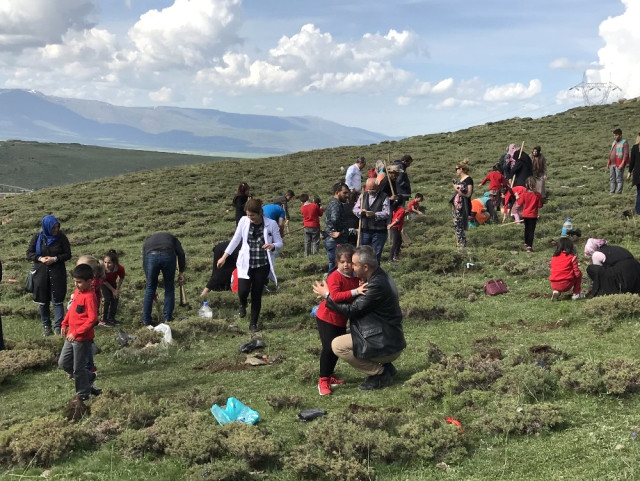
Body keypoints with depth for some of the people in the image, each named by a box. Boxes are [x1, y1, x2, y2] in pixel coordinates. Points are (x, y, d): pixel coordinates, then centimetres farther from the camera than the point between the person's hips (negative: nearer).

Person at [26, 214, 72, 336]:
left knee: (57, 301, -3)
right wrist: (40, 258, -16)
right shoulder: (37, 238, -2)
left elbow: (68, 254, -2)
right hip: (40, 273, 2)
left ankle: (58, 327, 2)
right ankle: (47, 327, 19)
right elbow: (29, 254, 3)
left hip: (57, 274, -2)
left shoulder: (61, 237, -5)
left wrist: (55, 259, -17)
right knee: (43, 302, 8)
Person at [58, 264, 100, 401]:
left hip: (83, 338, -9)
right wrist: (65, 324, 12)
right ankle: (89, 377, 31)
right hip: (71, 336, 9)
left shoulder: (90, 297, -20)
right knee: (63, 363, 16)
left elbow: (92, 319, -24)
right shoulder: (77, 292, 7)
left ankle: (83, 394, 20)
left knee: (78, 368, 3)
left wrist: (76, 333, -25)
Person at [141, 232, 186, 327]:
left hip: (151, 256, 1)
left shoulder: (148, 240, 39)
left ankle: (146, 321, 20)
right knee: (169, 287, 17)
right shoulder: (172, 238, 36)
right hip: (168, 255, -1)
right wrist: (181, 272, 19)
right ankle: (168, 319, 21)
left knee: (150, 288, 15)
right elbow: (181, 253, 16)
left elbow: (144, 262, 34)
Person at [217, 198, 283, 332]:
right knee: (243, 291, -14)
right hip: (246, 264, 1)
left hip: (263, 265, -1)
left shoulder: (271, 224, -9)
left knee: (257, 295, 5)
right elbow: (236, 240, 7)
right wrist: (224, 257, 8)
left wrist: (272, 246, -27)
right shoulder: (244, 221, -4)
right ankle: (242, 304, 25)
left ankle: (253, 324, 23)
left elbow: (279, 243, -3)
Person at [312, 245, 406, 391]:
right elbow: (360, 304, 17)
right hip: (391, 340, 10)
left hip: (386, 346, -10)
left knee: (337, 345, -11)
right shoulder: (380, 276, 5)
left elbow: (352, 310, -19)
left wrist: (327, 295, -8)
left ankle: (380, 374, -2)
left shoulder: (377, 285, -25)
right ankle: (386, 367, 16)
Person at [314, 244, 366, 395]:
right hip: (327, 317, -8)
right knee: (328, 348, -11)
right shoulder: (334, 277, -22)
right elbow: (335, 296, -36)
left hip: (341, 319, 8)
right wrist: (355, 292, -43)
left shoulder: (356, 278, 0)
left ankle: (330, 376, 31)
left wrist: (362, 290, -17)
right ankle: (323, 381, -2)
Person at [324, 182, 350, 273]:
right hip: (335, 242, -10)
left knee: (333, 266, 16)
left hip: (330, 240, 10)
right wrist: (340, 232, -19)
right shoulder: (336, 204, -15)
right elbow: (334, 219, -33)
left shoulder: (332, 203, 17)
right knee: (335, 267, -8)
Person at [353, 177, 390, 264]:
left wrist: (375, 215, -26)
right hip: (364, 230, 4)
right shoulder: (363, 196, 10)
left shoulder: (384, 197, -5)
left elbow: (387, 213, -13)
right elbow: (355, 209, 10)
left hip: (379, 232, -4)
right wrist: (360, 211, -13)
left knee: (376, 255, 2)